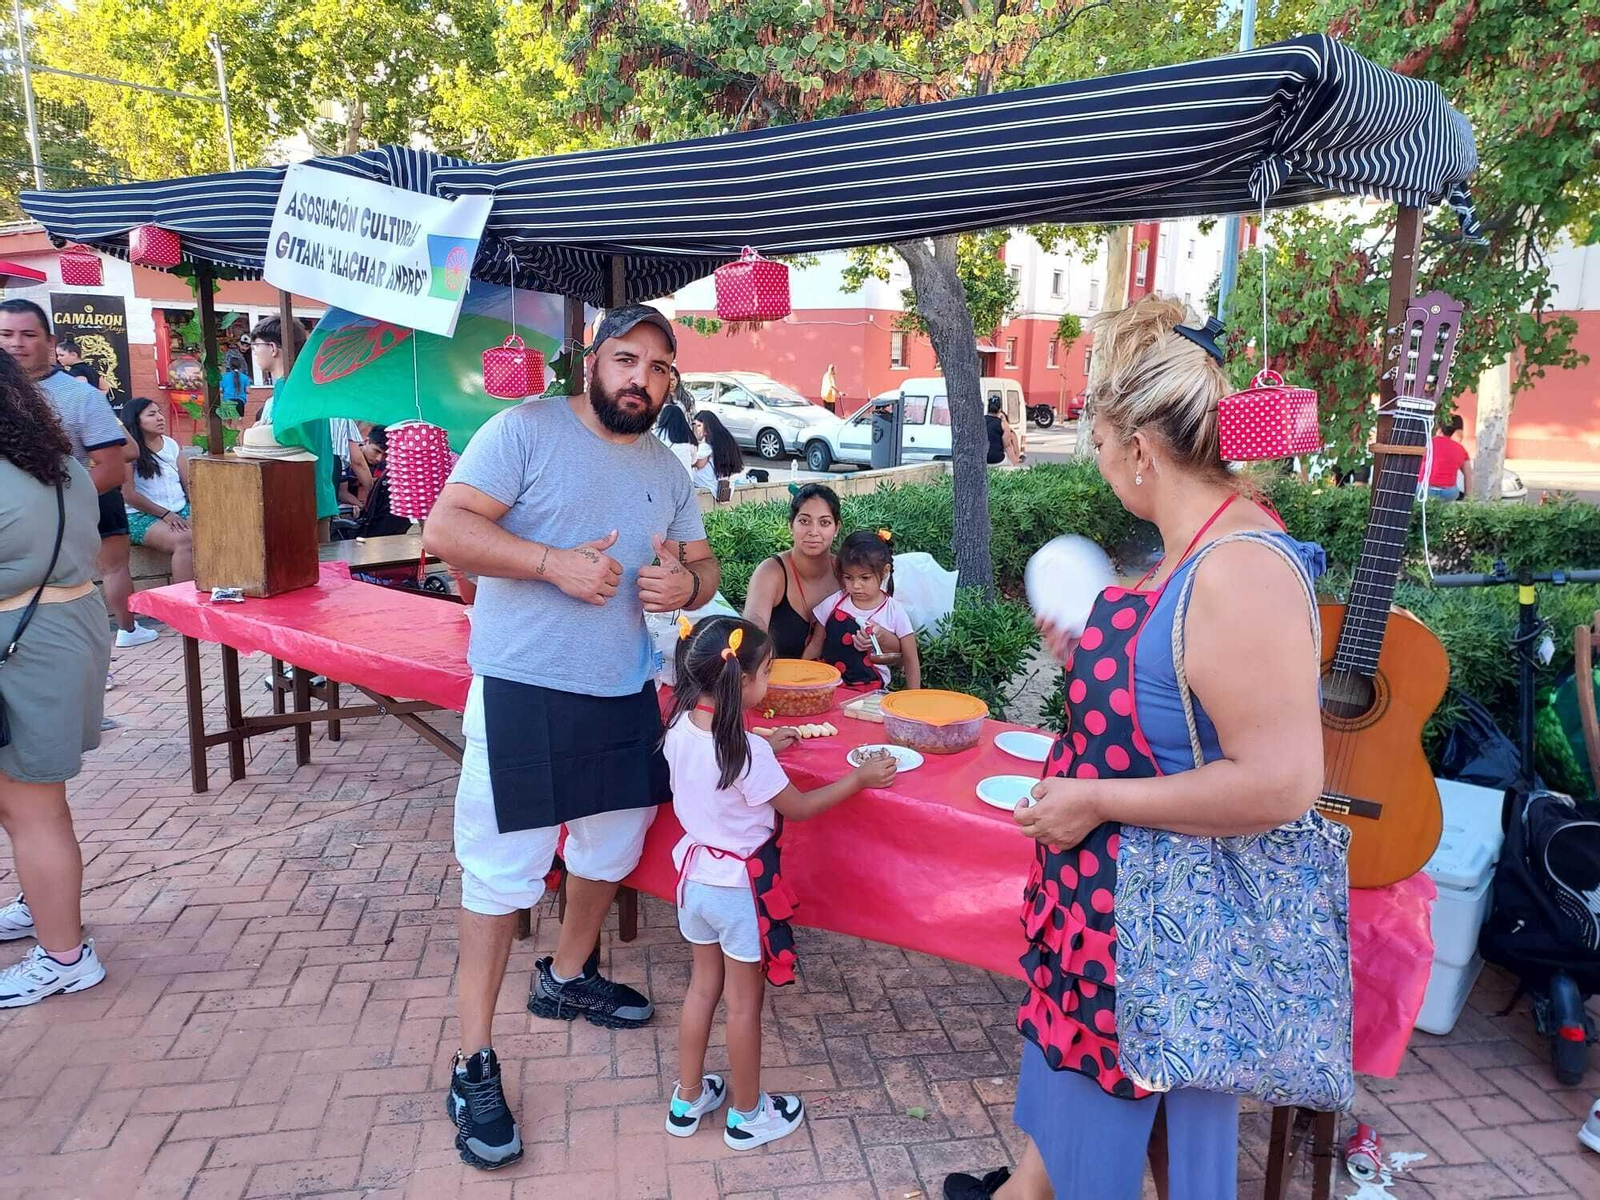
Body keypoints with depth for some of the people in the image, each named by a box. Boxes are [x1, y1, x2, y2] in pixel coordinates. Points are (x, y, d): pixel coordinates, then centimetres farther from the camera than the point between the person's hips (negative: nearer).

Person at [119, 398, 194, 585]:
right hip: (143, 516, -5)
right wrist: (165, 514, -13)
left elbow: (189, 484, 13)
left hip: (182, 511, 5)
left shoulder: (171, 445, 15)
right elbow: (128, 495, -8)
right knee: (184, 540, -33)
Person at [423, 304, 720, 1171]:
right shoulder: (526, 429, -9)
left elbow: (703, 564, 14)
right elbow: (445, 529, -15)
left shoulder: (668, 472, 10)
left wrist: (685, 585, -10)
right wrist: (555, 561, -25)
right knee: (501, 873, -1)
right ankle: (474, 1065, 16)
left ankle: (567, 977, 48)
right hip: (521, 694, -7)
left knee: (611, 849, 21)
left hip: (624, 695, 7)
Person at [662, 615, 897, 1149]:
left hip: (696, 873, 7)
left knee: (703, 985, 23)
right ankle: (747, 1115, 31)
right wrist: (860, 777, -6)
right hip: (741, 886, -7)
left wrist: (766, 748, 13)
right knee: (743, 1001, 12)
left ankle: (687, 1100, 37)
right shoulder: (748, 752, -29)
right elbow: (798, 807, -14)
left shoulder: (680, 728, -9)